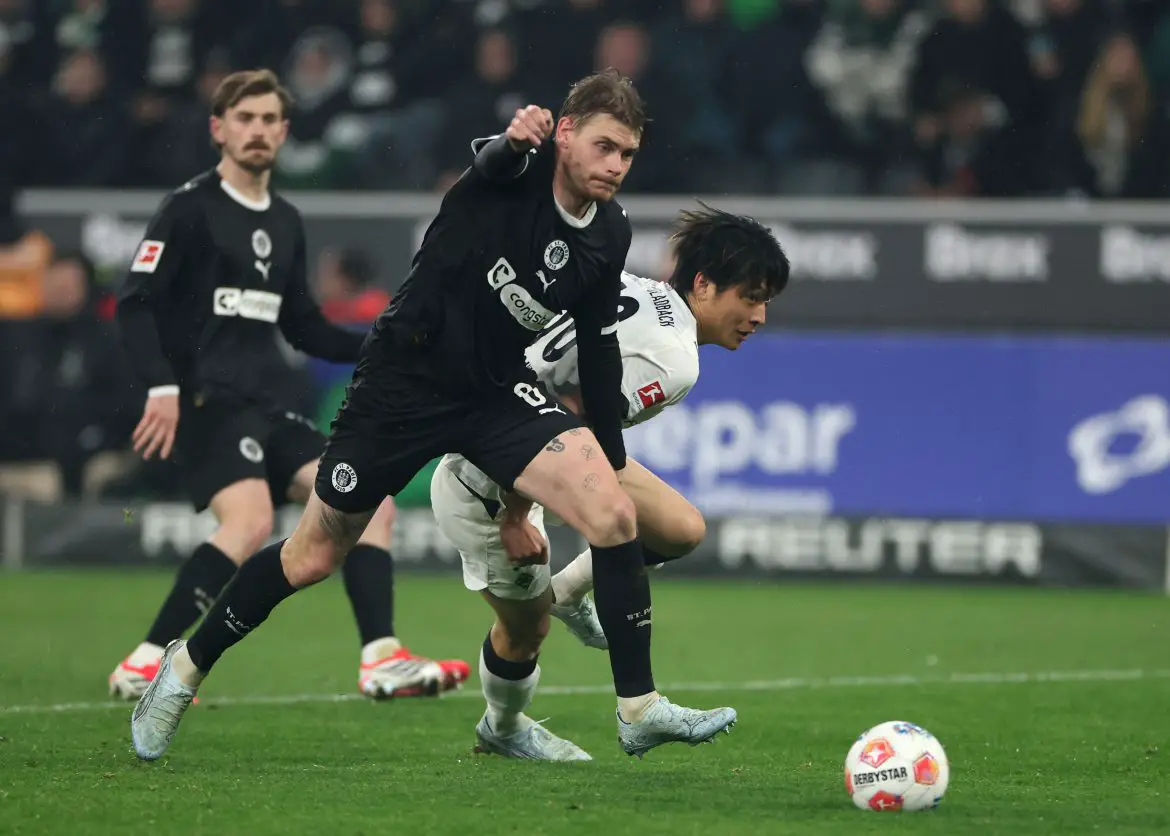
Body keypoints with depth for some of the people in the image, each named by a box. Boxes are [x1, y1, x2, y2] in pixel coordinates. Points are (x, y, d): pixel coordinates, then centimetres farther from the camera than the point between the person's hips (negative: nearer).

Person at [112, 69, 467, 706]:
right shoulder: (190, 209, -5)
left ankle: (382, 663, -2)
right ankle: (144, 666, -22)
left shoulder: (285, 223, 18)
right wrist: (163, 385, -24)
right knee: (249, 521, -29)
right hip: (207, 402, -8)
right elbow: (134, 303, -11)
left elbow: (303, 326, 25)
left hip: (262, 409, 8)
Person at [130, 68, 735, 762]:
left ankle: (640, 706, -5)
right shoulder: (516, 170, -16)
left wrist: (611, 459, 16)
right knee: (313, 558, 6)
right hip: (404, 383, -4)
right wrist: (514, 141, -65)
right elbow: (491, 161, -42)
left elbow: (598, 347, 12)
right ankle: (188, 666, 29)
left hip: (499, 393, 5)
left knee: (615, 516, -16)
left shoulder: (610, 236, -1)